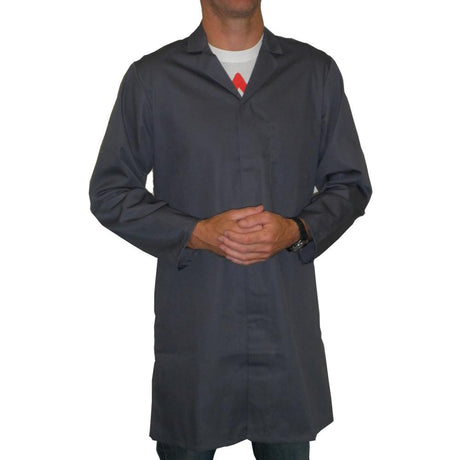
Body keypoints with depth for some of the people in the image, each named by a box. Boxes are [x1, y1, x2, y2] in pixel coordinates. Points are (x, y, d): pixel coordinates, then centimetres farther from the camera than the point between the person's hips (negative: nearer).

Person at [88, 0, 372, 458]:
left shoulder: (316, 71, 6)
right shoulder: (150, 77, 1)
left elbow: (350, 183, 9)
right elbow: (109, 192, 1)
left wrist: (296, 230, -11)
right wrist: (197, 233, -13)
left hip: (289, 325, 2)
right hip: (192, 328, -1)